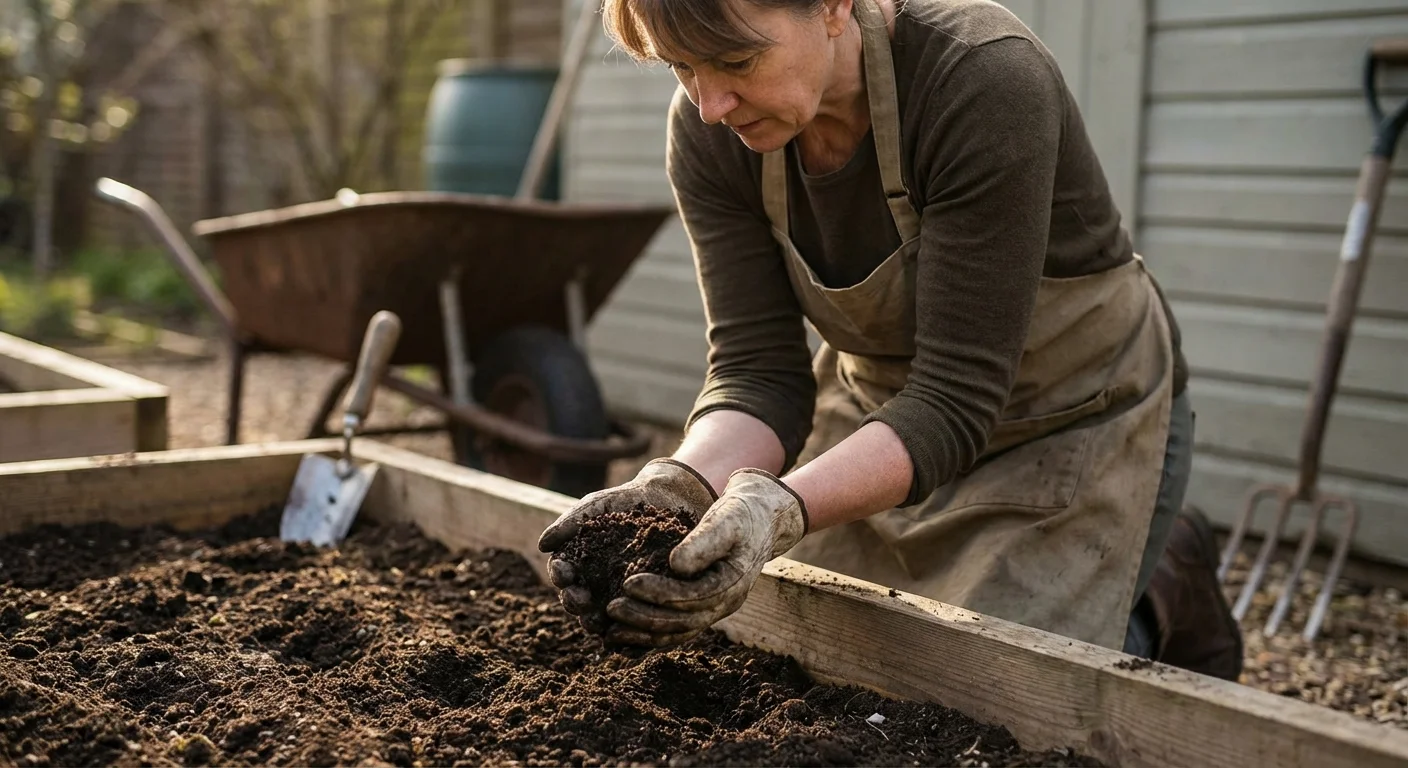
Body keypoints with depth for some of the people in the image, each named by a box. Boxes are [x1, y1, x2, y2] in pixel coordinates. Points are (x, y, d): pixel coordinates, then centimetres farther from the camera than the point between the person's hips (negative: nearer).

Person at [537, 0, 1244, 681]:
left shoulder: (986, 80, -33)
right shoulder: (709, 131, -17)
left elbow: (956, 395, -33)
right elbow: (757, 368, -19)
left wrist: (780, 508, -48)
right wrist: (683, 483, -39)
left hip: (1066, 425, -5)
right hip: (879, 407, 5)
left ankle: (1166, 601, 20)